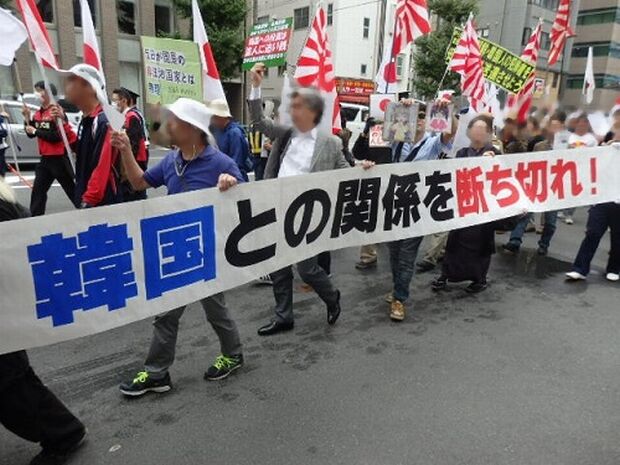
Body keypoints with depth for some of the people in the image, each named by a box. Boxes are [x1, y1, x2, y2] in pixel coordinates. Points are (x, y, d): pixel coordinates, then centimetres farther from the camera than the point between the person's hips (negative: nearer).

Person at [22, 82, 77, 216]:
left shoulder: (56, 111, -13)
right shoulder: (38, 113, 10)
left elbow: (57, 136, -21)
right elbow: (31, 134, 12)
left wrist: (35, 131, -13)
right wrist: (27, 117, -1)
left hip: (60, 158, -8)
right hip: (45, 158, 8)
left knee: (72, 190, -2)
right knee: (38, 191, 10)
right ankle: (35, 218, 19)